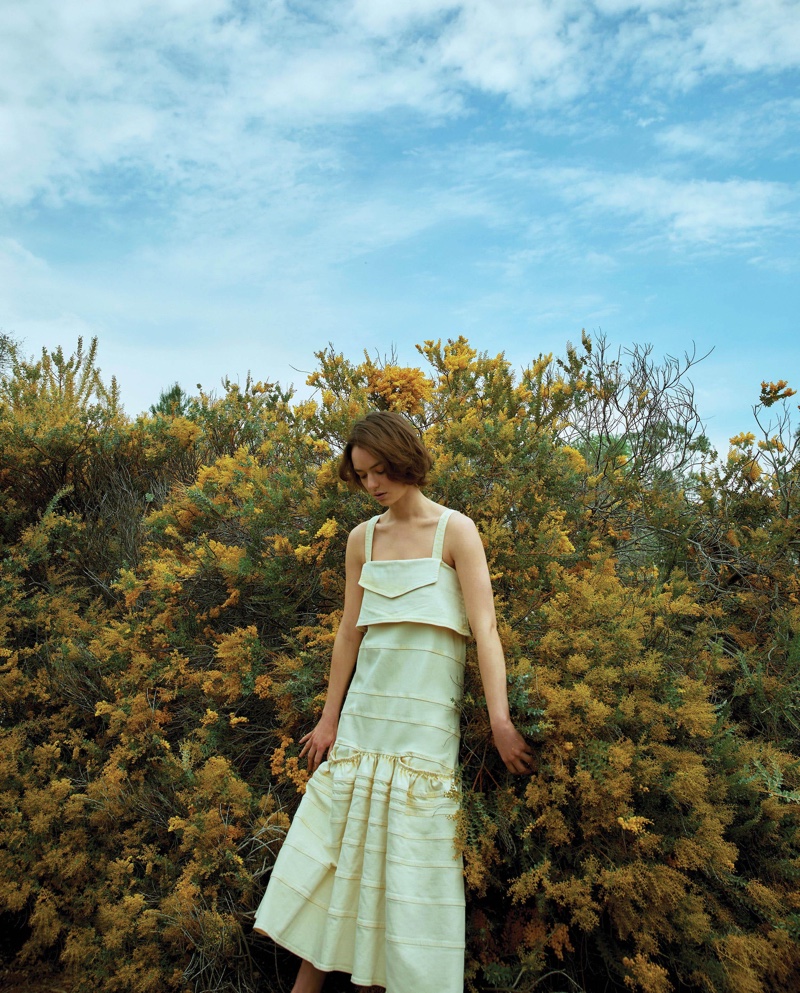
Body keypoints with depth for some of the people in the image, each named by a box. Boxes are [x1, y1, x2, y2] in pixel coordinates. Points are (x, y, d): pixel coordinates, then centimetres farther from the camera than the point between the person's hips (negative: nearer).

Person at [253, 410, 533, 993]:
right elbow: (350, 630, 11)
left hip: (427, 711, -4)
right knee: (340, 839, 8)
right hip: (365, 706, 4)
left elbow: (484, 627, -10)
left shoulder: (455, 531, -5)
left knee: (413, 853, 1)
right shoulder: (362, 539, 8)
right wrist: (329, 719, 12)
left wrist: (501, 722, -16)